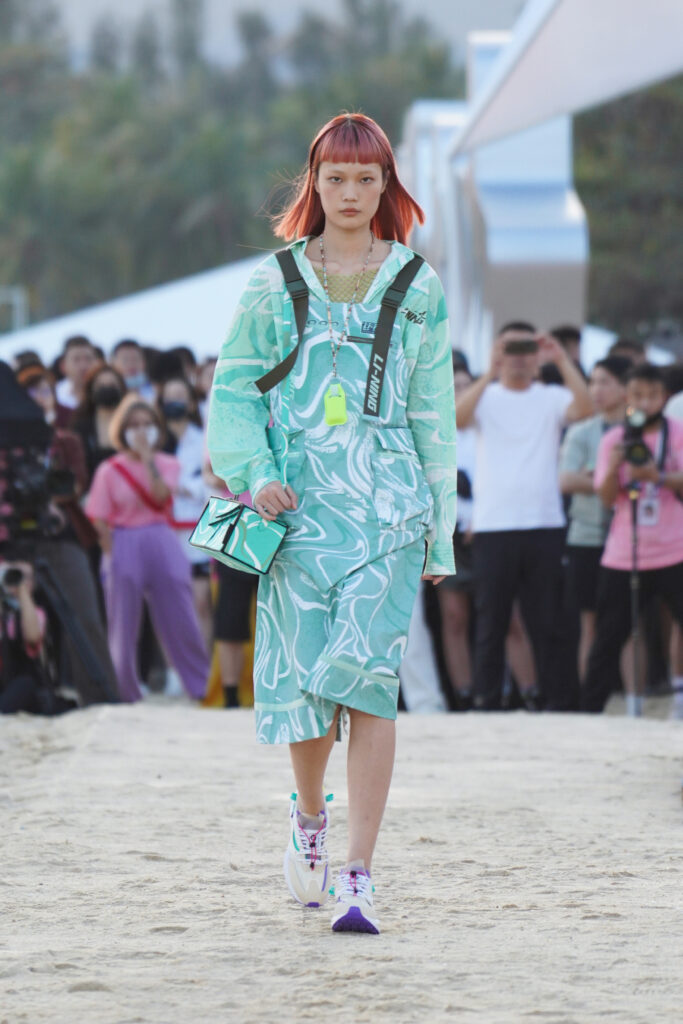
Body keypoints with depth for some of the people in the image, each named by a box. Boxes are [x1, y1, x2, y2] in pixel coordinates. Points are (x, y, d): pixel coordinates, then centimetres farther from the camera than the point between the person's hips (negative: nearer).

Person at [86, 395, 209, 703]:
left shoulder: (168, 464, 7)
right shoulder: (109, 470, 2)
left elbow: (160, 497, -13)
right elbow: (100, 522, 0)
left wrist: (147, 457, -12)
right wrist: (111, 558, -7)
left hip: (162, 544, 1)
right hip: (124, 546, -1)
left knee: (180, 618, -1)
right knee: (123, 623, 1)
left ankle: (204, 687, 6)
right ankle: (126, 695, 11)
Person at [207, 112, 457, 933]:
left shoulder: (418, 287, 8)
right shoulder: (274, 282, 8)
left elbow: (433, 412, 11)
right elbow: (233, 389, 10)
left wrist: (442, 528, 9)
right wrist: (253, 473, -7)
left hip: (387, 503, -1)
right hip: (300, 504, 1)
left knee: (369, 679, -12)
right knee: (302, 677, 0)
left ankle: (359, 878, -13)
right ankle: (308, 812, 33)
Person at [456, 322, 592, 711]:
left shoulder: (551, 398, 8)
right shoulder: (486, 397, 4)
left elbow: (584, 408, -12)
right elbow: (457, 419, -17)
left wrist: (563, 360, -16)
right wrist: (490, 374, -26)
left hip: (544, 526, 1)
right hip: (493, 528, -1)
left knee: (547, 622, 5)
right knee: (491, 623, 3)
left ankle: (555, 702, 9)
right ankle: (486, 704, 7)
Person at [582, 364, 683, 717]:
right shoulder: (613, 440, 5)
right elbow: (606, 497, -2)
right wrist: (614, 468, -21)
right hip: (623, 556, 1)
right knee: (608, 638, 4)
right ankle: (588, 711, 9)